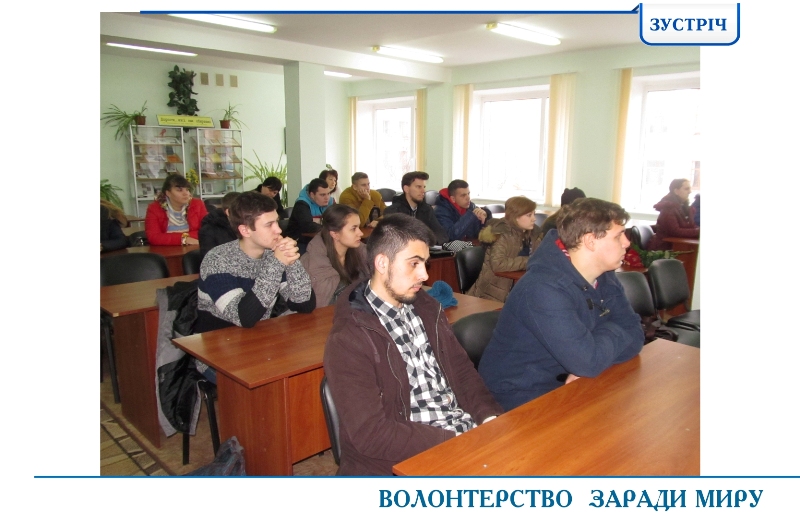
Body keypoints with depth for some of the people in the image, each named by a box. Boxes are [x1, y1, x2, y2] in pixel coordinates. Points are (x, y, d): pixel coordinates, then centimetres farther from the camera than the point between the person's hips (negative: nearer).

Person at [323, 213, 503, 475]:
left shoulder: (427, 309, 7)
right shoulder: (348, 340, -15)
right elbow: (370, 434, -17)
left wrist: (490, 417, -4)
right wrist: (453, 441, -18)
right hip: (408, 461, -7)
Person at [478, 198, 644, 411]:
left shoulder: (605, 278, 1)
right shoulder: (544, 288, -28)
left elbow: (633, 334, -1)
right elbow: (589, 361, -31)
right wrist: (612, 332, -11)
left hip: (565, 384, 8)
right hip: (520, 396, -7)